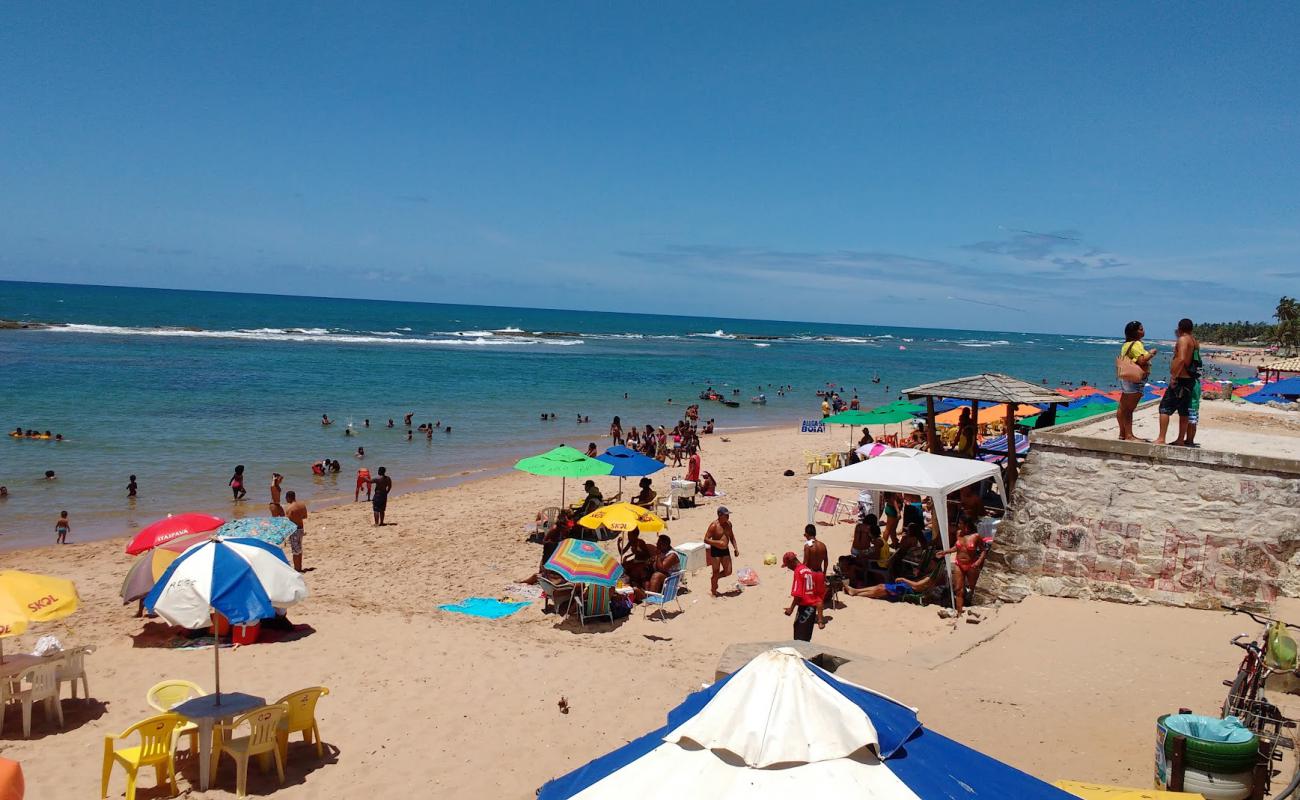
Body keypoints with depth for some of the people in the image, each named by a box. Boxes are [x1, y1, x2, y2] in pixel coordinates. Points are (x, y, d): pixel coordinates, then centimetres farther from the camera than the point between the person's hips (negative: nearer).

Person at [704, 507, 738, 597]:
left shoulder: (728, 524, 3)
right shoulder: (714, 525, -17)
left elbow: (731, 536, 18)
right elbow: (706, 539, -17)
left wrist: (735, 548, 10)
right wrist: (718, 542, -27)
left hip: (725, 550, 6)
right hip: (715, 551, -6)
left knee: (728, 572, 7)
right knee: (716, 572, 2)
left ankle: (713, 579, 33)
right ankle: (713, 591, 19)